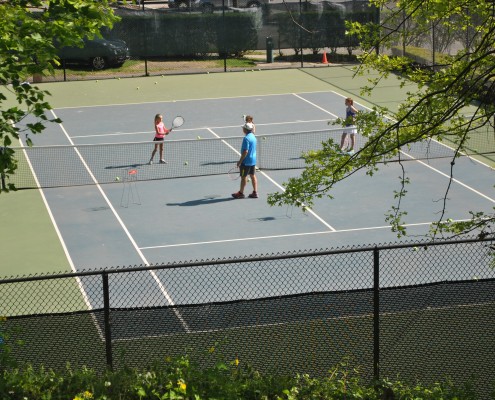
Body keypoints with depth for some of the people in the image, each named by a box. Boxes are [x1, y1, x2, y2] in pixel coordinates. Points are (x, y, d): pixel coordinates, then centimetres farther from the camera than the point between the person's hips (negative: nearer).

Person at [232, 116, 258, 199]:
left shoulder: (246, 138, -21)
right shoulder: (253, 137, 6)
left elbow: (245, 151, -23)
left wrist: (240, 161, -18)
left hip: (246, 161, -9)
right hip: (253, 160, 9)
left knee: (243, 177, 4)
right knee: (253, 176, 12)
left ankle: (241, 193, 15)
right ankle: (255, 192, 15)